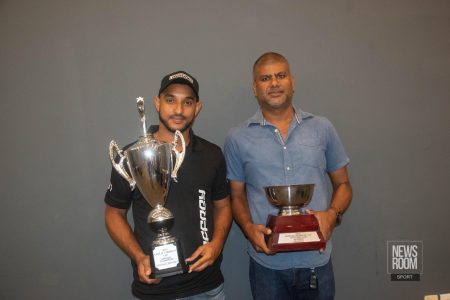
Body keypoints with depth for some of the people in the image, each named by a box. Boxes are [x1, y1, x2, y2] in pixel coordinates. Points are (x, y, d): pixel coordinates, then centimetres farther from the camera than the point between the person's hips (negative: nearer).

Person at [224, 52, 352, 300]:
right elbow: (237, 195, 6)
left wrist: (332, 213, -10)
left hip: (316, 260, 1)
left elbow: (342, 184, 9)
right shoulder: (238, 138, 0)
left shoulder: (322, 128, 3)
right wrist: (249, 228, -11)